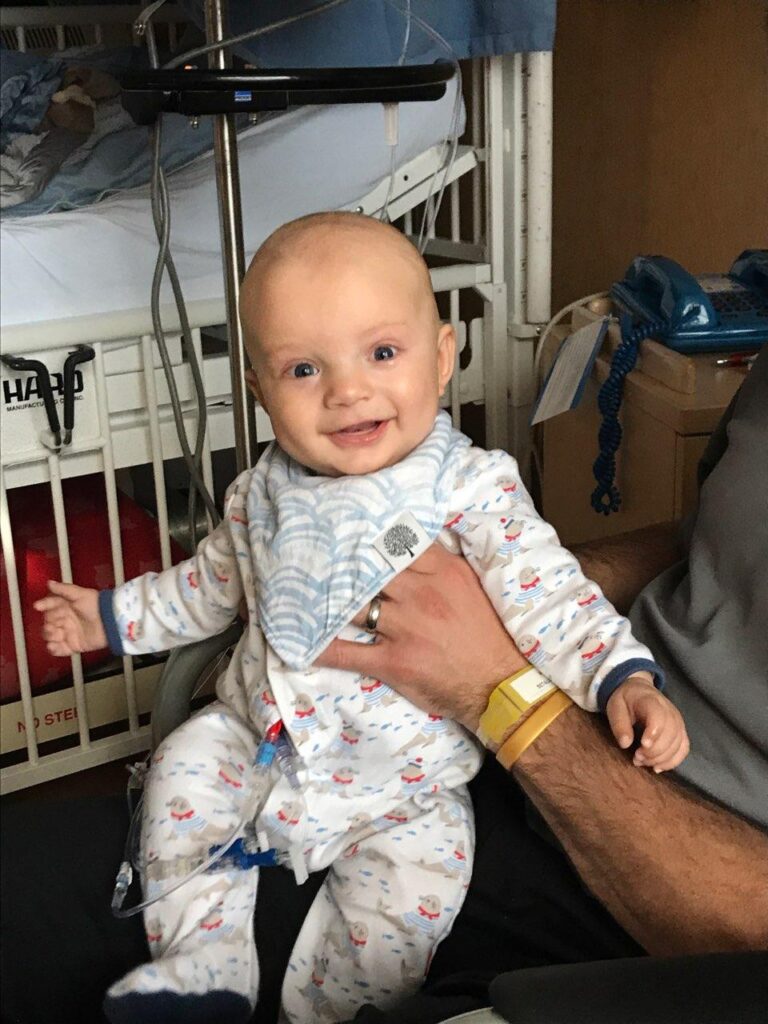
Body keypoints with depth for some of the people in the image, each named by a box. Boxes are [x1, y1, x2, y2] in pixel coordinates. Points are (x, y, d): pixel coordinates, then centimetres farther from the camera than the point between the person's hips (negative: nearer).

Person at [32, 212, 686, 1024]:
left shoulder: (472, 493, -17)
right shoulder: (261, 496, -3)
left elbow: (549, 598, -19)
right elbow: (211, 586, 15)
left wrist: (623, 677, -34)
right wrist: (113, 615, 18)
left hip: (401, 782, -4)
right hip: (256, 739, 4)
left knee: (421, 870, -21)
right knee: (184, 771, -9)